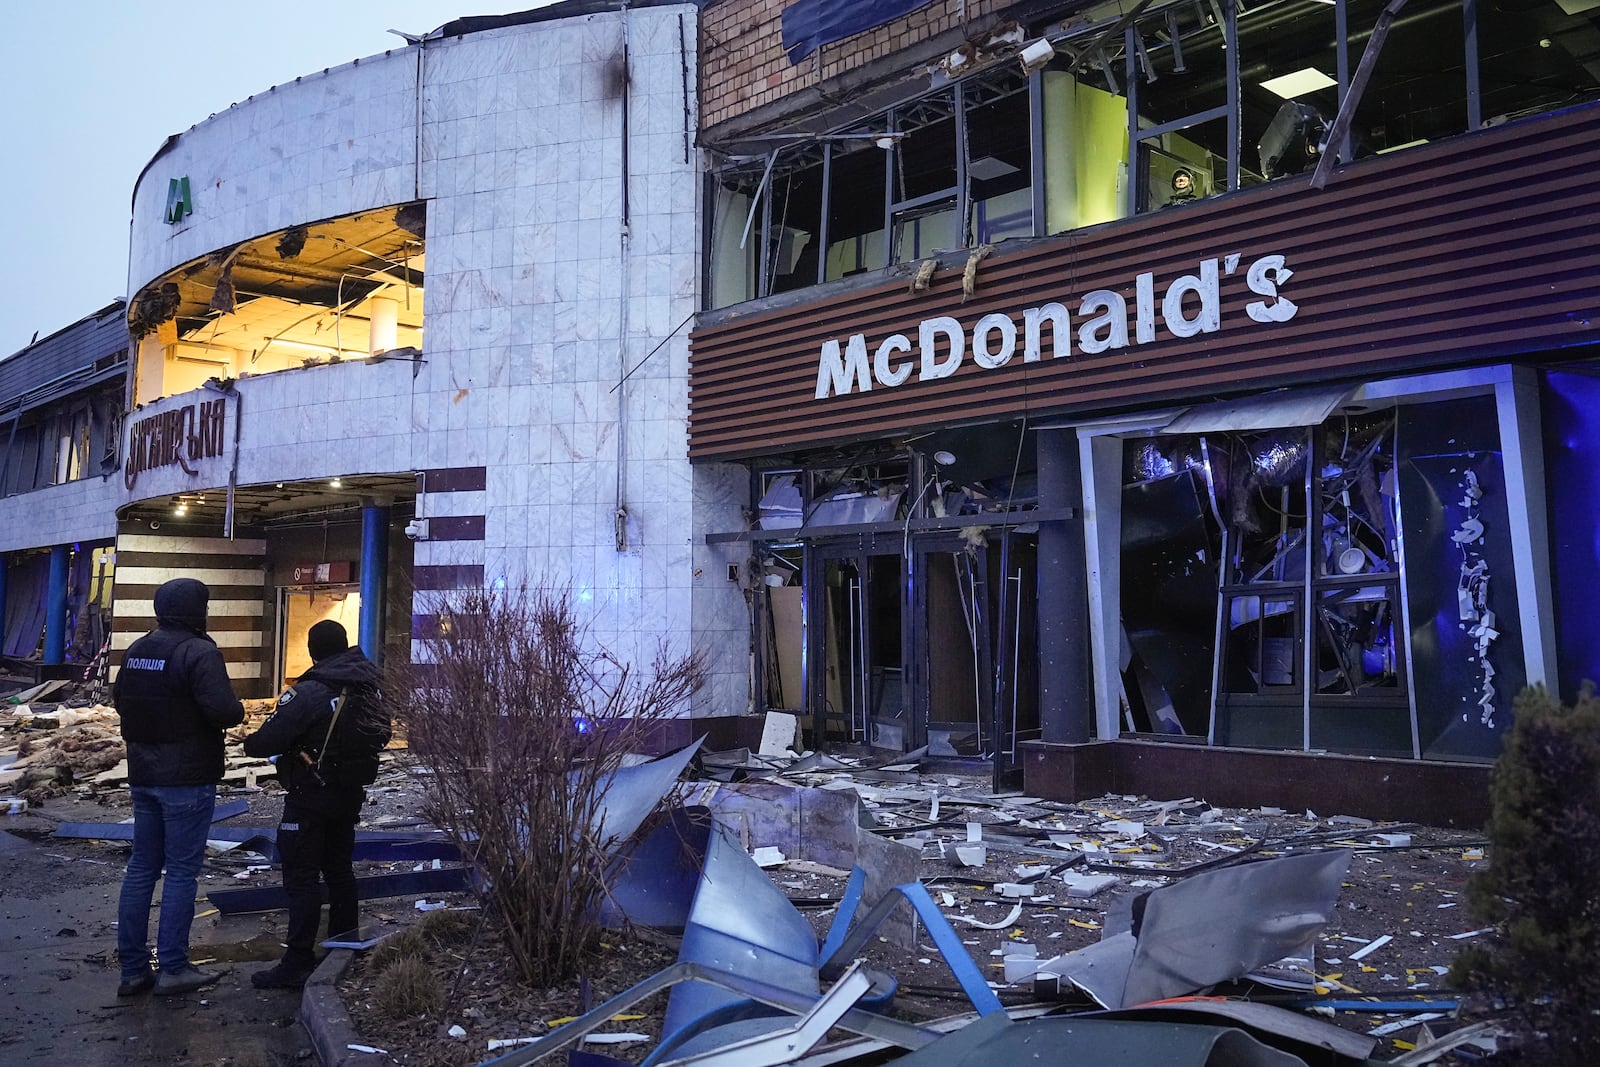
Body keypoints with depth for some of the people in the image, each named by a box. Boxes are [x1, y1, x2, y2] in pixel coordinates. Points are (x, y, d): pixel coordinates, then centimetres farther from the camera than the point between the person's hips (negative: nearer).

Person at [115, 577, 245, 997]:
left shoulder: (136, 650, 8)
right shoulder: (198, 652, -17)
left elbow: (119, 700, 17)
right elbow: (222, 710, -25)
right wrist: (239, 711, -4)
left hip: (143, 776, 8)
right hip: (188, 778, -7)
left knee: (142, 867, 13)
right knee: (182, 871, 1)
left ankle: (133, 968, 19)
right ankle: (172, 969, 6)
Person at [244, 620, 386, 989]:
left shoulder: (307, 694, -21)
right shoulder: (369, 687, 1)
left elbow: (269, 740, -22)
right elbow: (381, 734, 12)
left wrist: (249, 744, -1)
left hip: (311, 796, -7)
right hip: (351, 792, 7)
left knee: (302, 876, -2)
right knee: (339, 868, 19)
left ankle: (298, 964, 0)